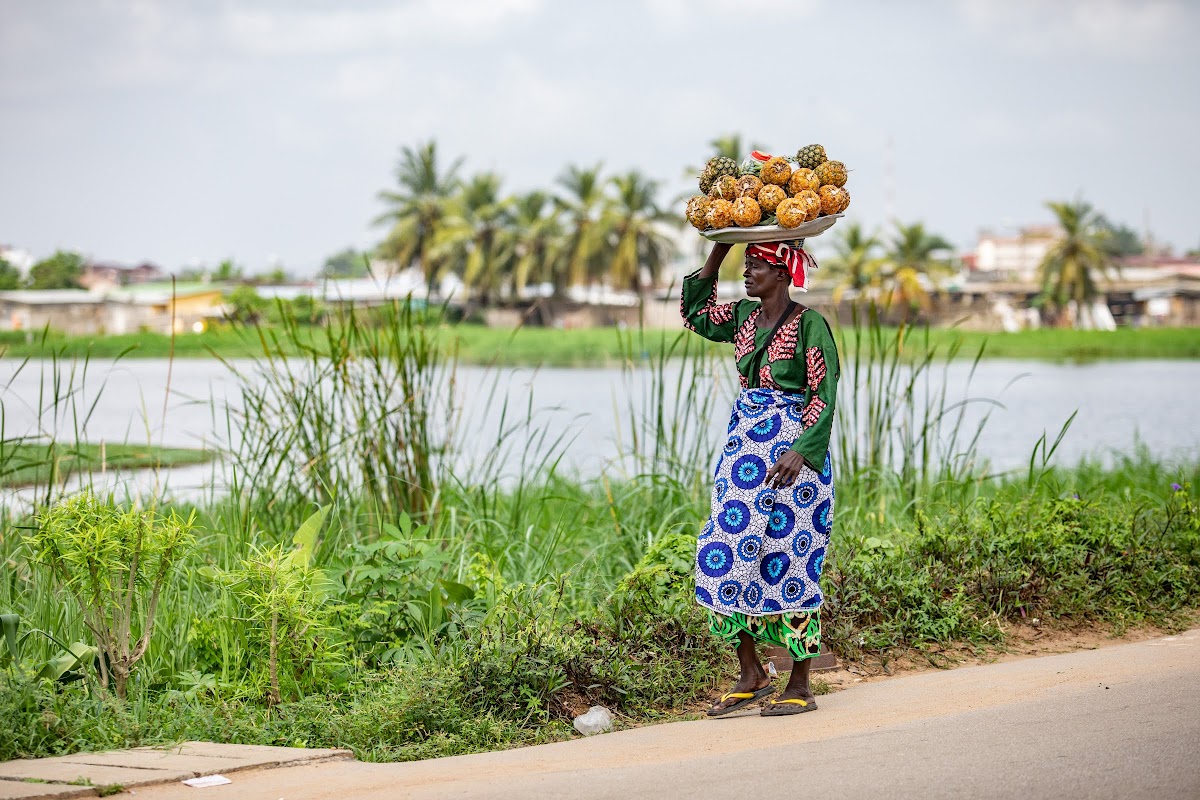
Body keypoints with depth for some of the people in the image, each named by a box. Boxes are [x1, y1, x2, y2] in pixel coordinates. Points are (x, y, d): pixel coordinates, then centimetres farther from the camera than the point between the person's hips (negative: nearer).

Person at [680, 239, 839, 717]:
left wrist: (799, 452, -25)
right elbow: (694, 313, 22)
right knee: (726, 555, 2)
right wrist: (717, 252, 15)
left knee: (789, 560, -4)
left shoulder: (809, 324, -10)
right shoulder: (744, 317, 10)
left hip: (793, 451, -7)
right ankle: (750, 675, 12)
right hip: (744, 443, 7)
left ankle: (800, 686, 4)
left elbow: (824, 397, -13)